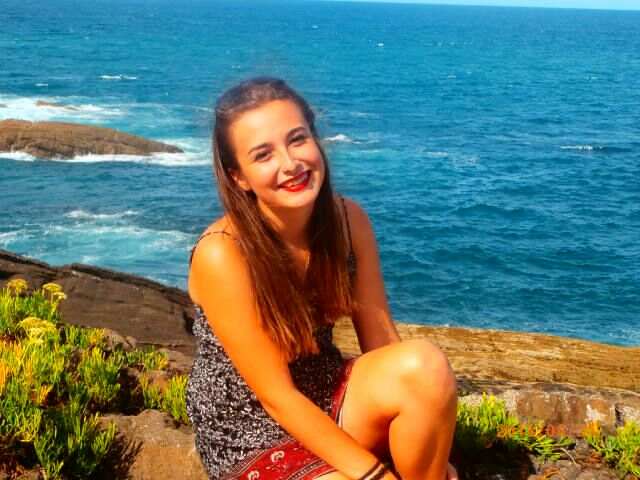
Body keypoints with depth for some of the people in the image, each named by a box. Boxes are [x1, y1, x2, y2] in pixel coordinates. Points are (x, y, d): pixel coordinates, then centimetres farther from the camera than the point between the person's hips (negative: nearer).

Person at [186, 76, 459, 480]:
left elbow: (382, 340, -5)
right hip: (251, 436, -5)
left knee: (425, 363, -25)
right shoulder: (221, 254, -24)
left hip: (328, 396, 5)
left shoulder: (348, 219, -8)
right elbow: (277, 396, -21)